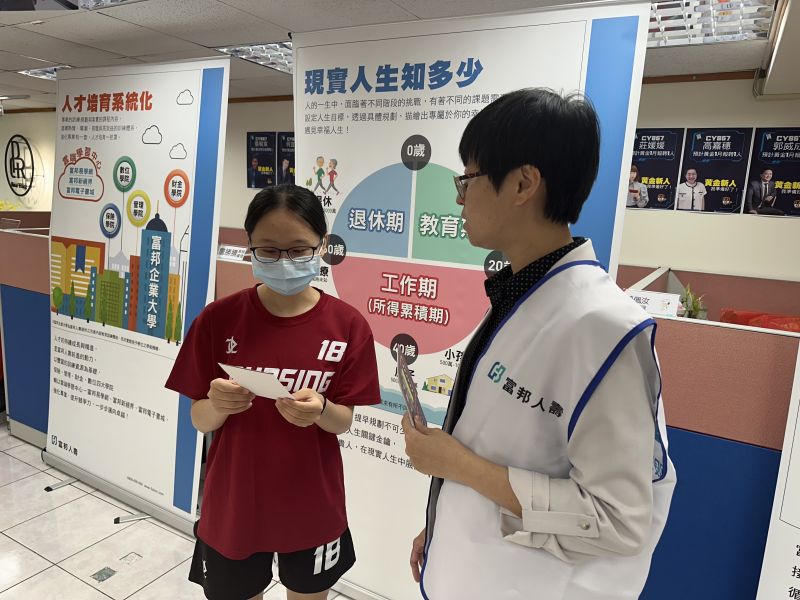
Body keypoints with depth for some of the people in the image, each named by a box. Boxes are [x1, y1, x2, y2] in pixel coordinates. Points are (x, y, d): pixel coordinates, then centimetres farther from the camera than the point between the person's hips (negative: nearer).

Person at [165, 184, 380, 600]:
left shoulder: (348, 325, -12)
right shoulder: (219, 318, -12)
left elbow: (344, 421, -7)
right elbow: (200, 420, -6)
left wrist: (319, 410, -28)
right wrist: (218, 405, -28)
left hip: (313, 509, 1)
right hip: (232, 505, 0)